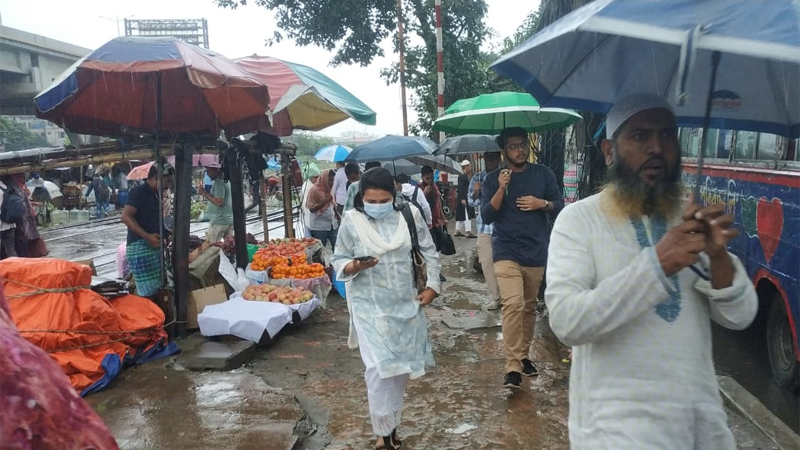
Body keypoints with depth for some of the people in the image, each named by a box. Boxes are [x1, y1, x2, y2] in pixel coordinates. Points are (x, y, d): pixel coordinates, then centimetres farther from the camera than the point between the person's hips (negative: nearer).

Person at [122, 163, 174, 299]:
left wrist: (168, 233, 12)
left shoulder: (157, 195, 16)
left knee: (156, 290, 12)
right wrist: (147, 236, -23)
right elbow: (126, 217, -19)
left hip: (155, 246, 9)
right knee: (147, 293, -9)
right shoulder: (139, 192, -10)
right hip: (140, 247, -9)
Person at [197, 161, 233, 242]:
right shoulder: (227, 181, 16)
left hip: (219, 221, -9)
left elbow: (219, 202, -20)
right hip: (230, 220, 9)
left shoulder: (218, 182, -13)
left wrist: (205, 193, -13)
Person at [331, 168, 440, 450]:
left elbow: (429, 252, 5)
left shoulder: (410, 215, -5)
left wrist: (432, 286, -1)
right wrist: (353, 267, -24)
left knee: (400, 365, 13)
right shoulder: (352, 220, -9)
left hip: (406, 304, 3)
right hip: (370, 307, -3)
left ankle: (391, 424, 33)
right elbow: (338, 260, -3)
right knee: (379, 367, -9)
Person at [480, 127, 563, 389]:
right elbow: (486, 217, -8)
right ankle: (513, 368, -16)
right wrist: (501, 189, -19)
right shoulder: (493, 180, 0)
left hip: (536, 252, 3)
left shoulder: (543, 174, 6)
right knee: (513, 304, -19)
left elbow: (560, 205, 9)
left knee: (529, 307, 14)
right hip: (506, 252, -3)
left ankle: (524, 355, 31)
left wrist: (542, 203, -11)